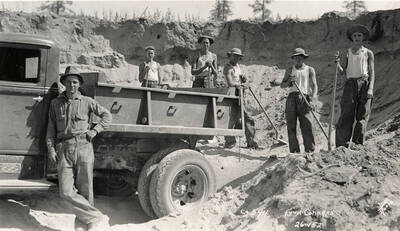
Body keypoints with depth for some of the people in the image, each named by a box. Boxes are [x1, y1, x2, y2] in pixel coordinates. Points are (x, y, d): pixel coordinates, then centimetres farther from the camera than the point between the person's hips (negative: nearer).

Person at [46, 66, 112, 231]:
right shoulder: (56, 103, 13)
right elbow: (51, 128, 14)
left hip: (83, 147, -1)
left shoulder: (87, 102, 7)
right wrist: (51, 148, 3)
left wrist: (95, 131, 1)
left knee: (85, 190, -1)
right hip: (64, 150, 1)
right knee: (66, 192, -10)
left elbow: (107, 115, 14)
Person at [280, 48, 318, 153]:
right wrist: (289, 82, -7)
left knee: (307, 126, -11)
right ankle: (294, 151, 2)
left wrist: (313, 99, -14)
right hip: (292, 97, 2)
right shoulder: (290, 70, 19)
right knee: (291, 126, -2)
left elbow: (314, 85, 3)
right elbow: (282, 85, 16)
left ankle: (310, 151, -9)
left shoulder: (309, 70, 12)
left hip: (304, 98, -2)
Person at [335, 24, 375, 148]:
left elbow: (372, 73, 5)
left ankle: (358, 144, 1)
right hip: (350, 84, 1)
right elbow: (342, 71, 11)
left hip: (364, 84, -1)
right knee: (346, 115, -7)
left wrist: (370, 89, -7)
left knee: (362, 116, -3)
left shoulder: (368, 53, 10)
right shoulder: (348, 52, 15)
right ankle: (342, 145, -10)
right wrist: (337, 63, -9)